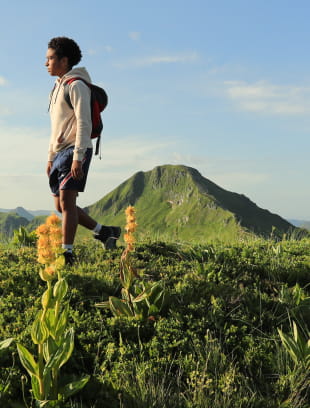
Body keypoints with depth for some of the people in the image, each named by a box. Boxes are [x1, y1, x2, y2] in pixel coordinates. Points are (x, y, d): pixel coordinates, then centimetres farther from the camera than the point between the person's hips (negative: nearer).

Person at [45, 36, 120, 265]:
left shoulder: (76, 85, -8)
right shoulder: (58, 87, 21)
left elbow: (84, 123, -17)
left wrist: (77, 158, -22)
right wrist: (50, 157, 21)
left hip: (75, 152, -10)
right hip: (60, 153, 10)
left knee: (66, 202, -15)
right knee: (61, 205, 8)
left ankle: (67, 254, -13)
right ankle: (104, 232, 20)